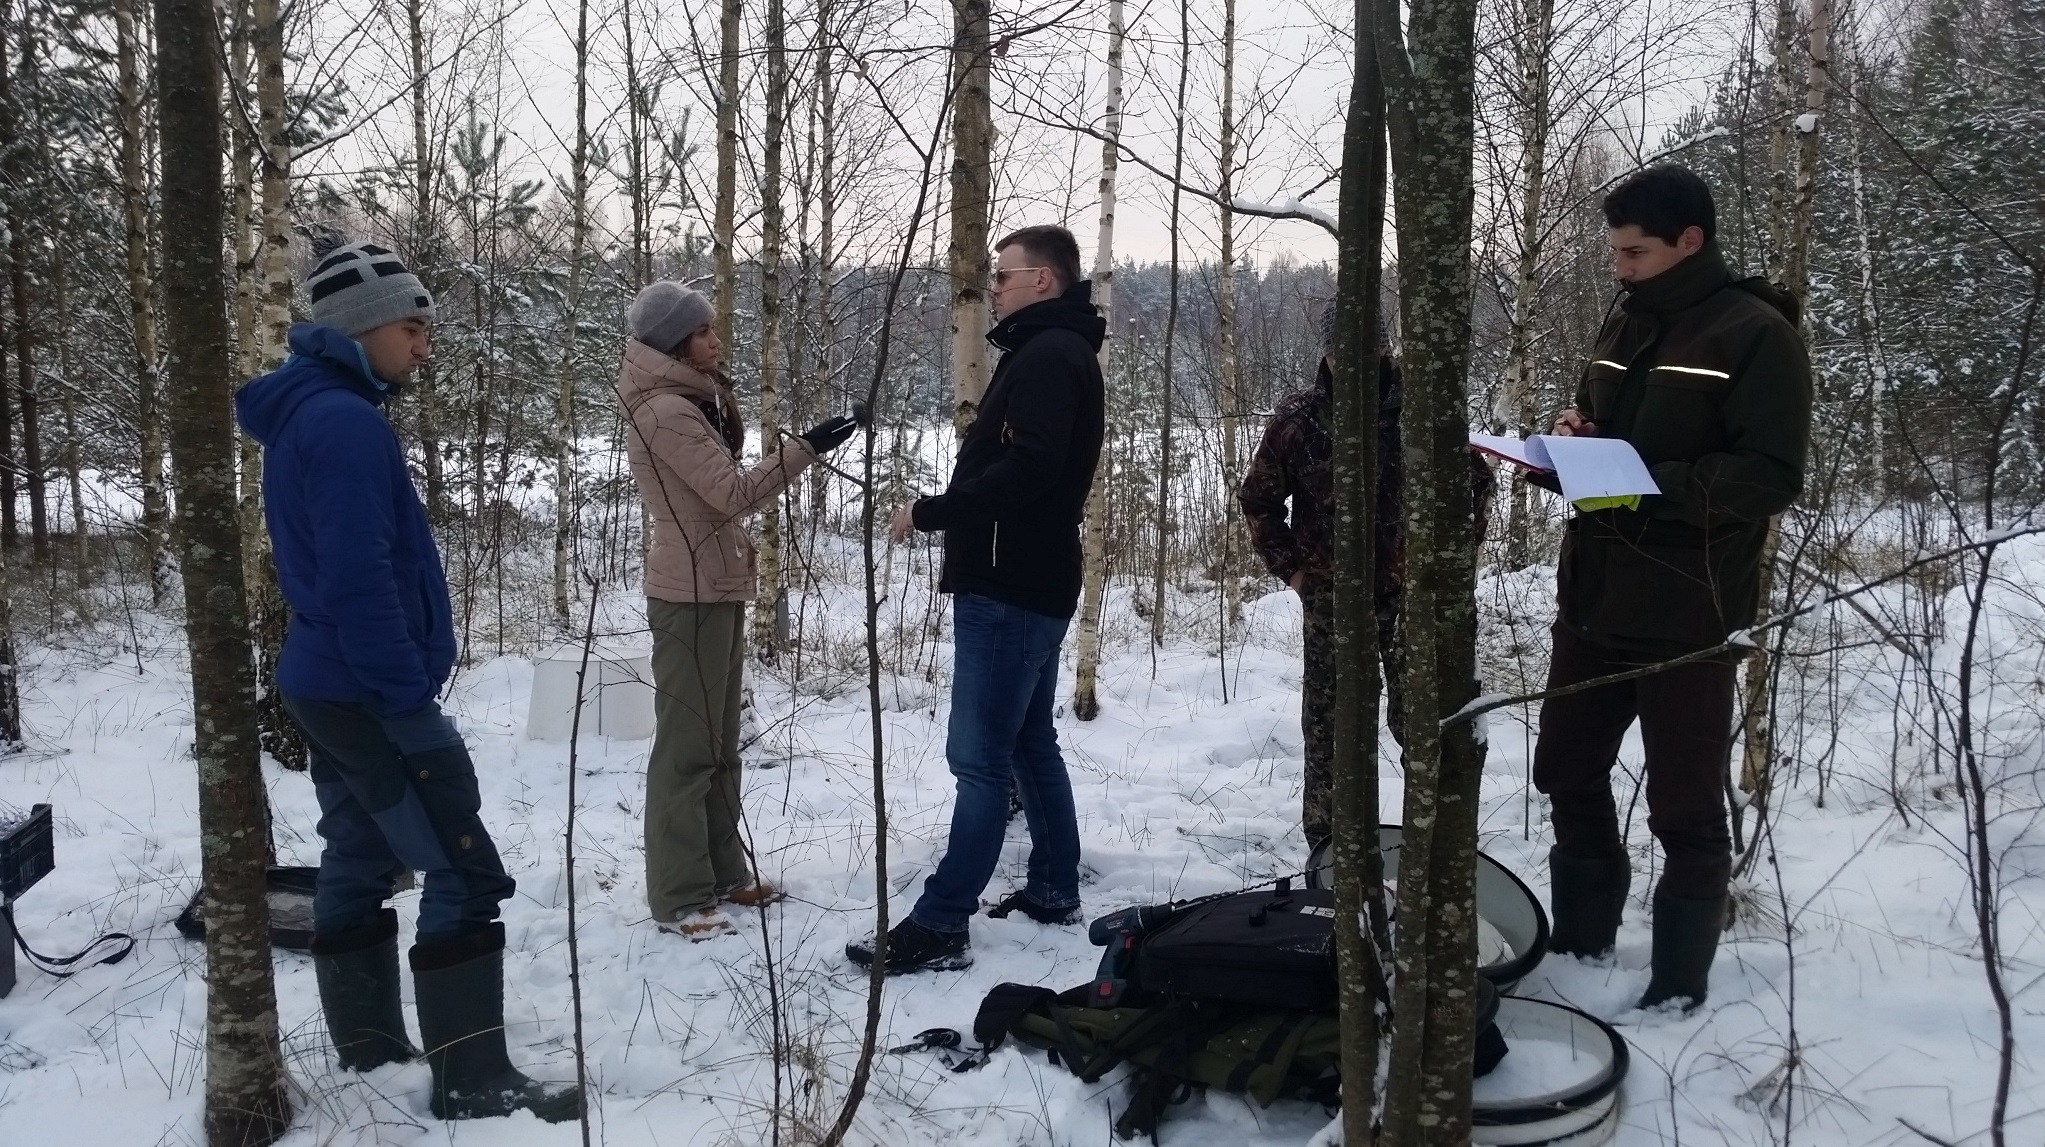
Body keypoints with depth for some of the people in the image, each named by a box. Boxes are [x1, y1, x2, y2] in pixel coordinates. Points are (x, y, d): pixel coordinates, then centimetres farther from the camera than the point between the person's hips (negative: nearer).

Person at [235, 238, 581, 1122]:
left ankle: (369, 1042, 28)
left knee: (359, 863, 17)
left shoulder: (304, 412, 13)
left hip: (328, 686, 10)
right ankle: (473, 1078, -2)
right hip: (370, 695, -10)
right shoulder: (345, 422, -19)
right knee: (465, 874, -7)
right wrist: (412, 700, -22)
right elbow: (361, 580, -25)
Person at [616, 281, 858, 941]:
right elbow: (735, 492, -22)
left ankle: (722, 875, 23)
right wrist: (804, 449, -22)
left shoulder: (689, 403, 16)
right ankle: (679, 898, 0)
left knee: (719, 742, 14)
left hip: (715, 588, 10)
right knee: (687, 746, -6)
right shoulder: (665, 412, -16)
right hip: (691, 595, -10)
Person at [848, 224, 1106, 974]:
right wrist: (946, 512, 8)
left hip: (1008, 589, -11)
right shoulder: (1052, 352, 19)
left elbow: (1025, 470, -26)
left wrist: (931, 511, -18)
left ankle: (940, 924, -5)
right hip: (1030, 584, 11)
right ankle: (1054, 889, 26)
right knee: (1030, 743, 17)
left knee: (981, 756, -9)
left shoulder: (1048, 356, -14)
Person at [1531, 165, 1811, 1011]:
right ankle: (1579, 944, 32)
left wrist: (1647, 483, -26)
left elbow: (1771, 477, -16)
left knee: (1685, 808, 3)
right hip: (1593, 599, 8)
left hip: (1687, 613, -7)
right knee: (1567, 772, 15)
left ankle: (1679, 986, 17)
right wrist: (1576, 436, -1)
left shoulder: (1756, 334, -11)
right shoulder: (1625, 324, 12)